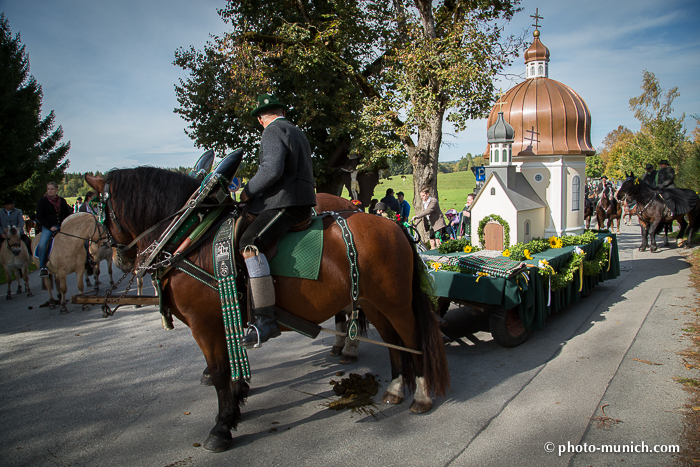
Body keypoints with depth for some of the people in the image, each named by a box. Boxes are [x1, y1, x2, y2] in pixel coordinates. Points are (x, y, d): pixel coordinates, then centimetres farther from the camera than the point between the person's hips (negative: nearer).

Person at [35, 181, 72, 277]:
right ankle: (42, 267, -16)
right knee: (42, 244, -26)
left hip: (61, 226, 3)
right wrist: (50, 227, -12)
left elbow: (67, 214, 17)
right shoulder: (43, 201, 3)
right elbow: (39, 216, -1)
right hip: (48, 227, -3)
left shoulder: (62, 201, 12)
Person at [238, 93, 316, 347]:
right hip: (301, 200, 11)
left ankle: (265, 319, -36)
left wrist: (248, 192, -7)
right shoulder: (297, 132, 26)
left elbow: (272, 169, -20)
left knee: (250, 244, -26)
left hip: (286, 202, -11)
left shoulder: (272, 131, -5)